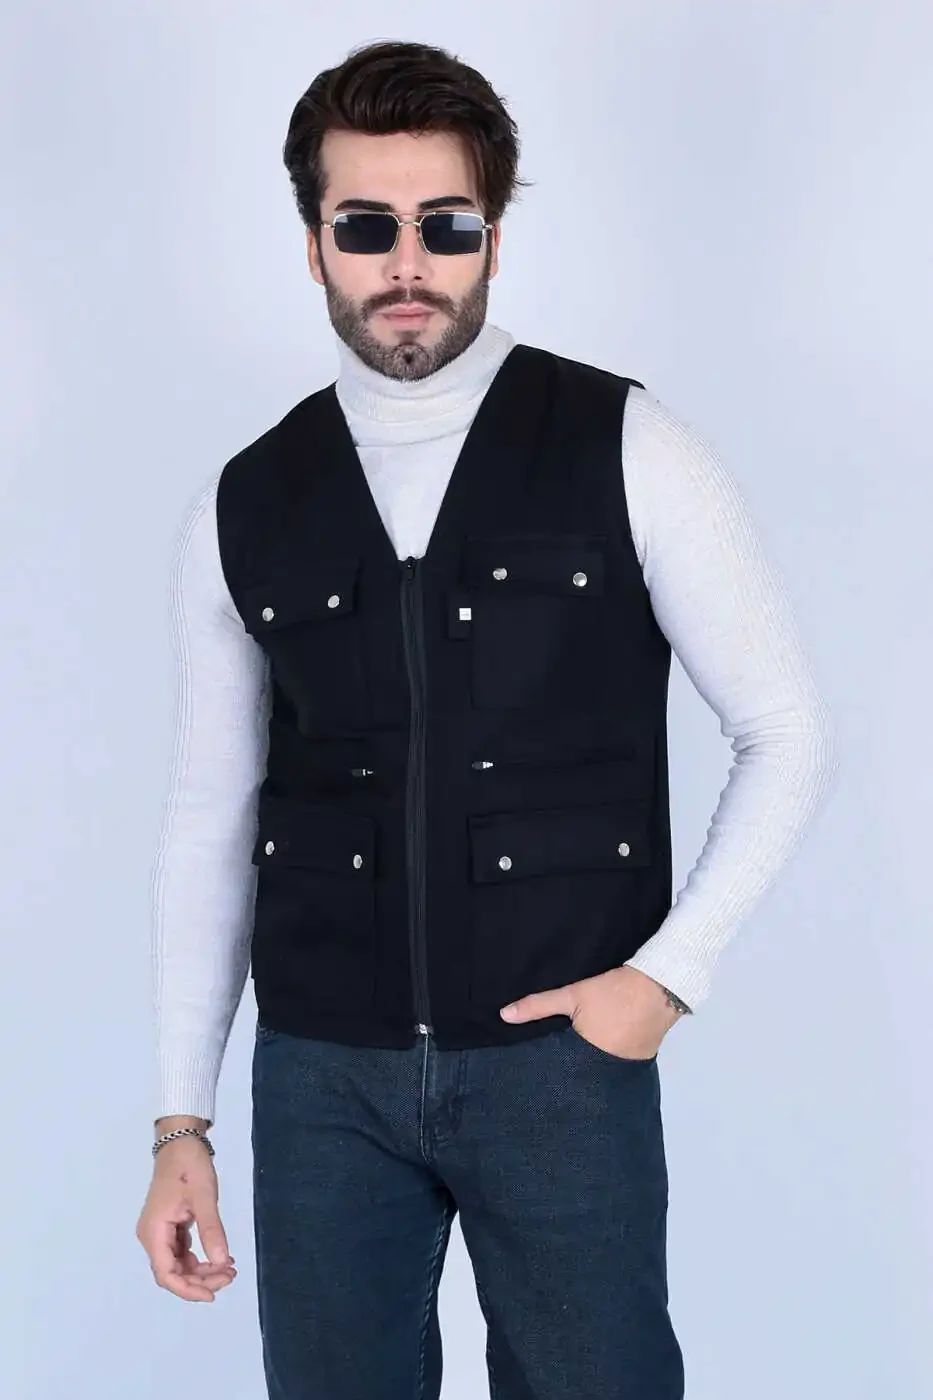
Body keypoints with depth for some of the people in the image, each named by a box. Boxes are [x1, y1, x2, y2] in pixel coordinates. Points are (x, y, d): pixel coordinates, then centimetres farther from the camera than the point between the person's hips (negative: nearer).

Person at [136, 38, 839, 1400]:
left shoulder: (625, 451, -4)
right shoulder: (242, 508, 4)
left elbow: (788, 733, 2)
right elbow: (212, 815, 8)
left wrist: (671, 972, -6)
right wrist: (182, 1124, 7)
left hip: (563, 1054, -2)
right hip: (322, 1078, 2)